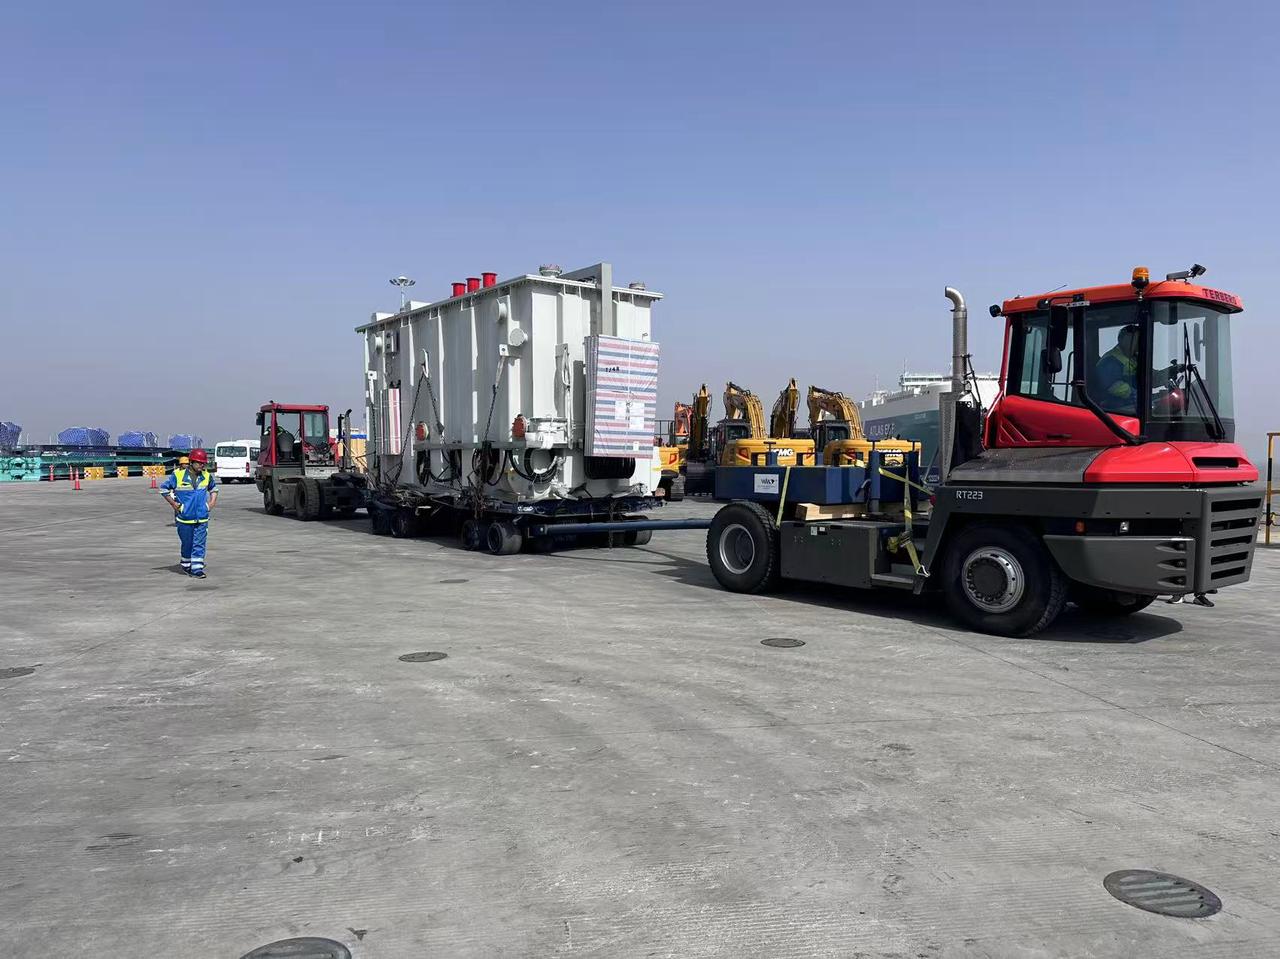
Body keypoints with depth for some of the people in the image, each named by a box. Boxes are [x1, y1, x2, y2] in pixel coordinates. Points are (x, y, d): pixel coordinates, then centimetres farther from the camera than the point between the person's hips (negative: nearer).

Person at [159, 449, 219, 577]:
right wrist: (173, 503, 0)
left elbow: (214, 488, 25)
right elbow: (163, 488, 3)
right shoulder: (178, 475, -8)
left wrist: (212, 501, 12)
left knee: (199, 544, 0)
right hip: (184, 517, -2)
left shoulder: (207, 476, 4)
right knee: (187, 543, 9)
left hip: (202, 518, 2)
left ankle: (197, 568, 4)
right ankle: (186, 565, 29)